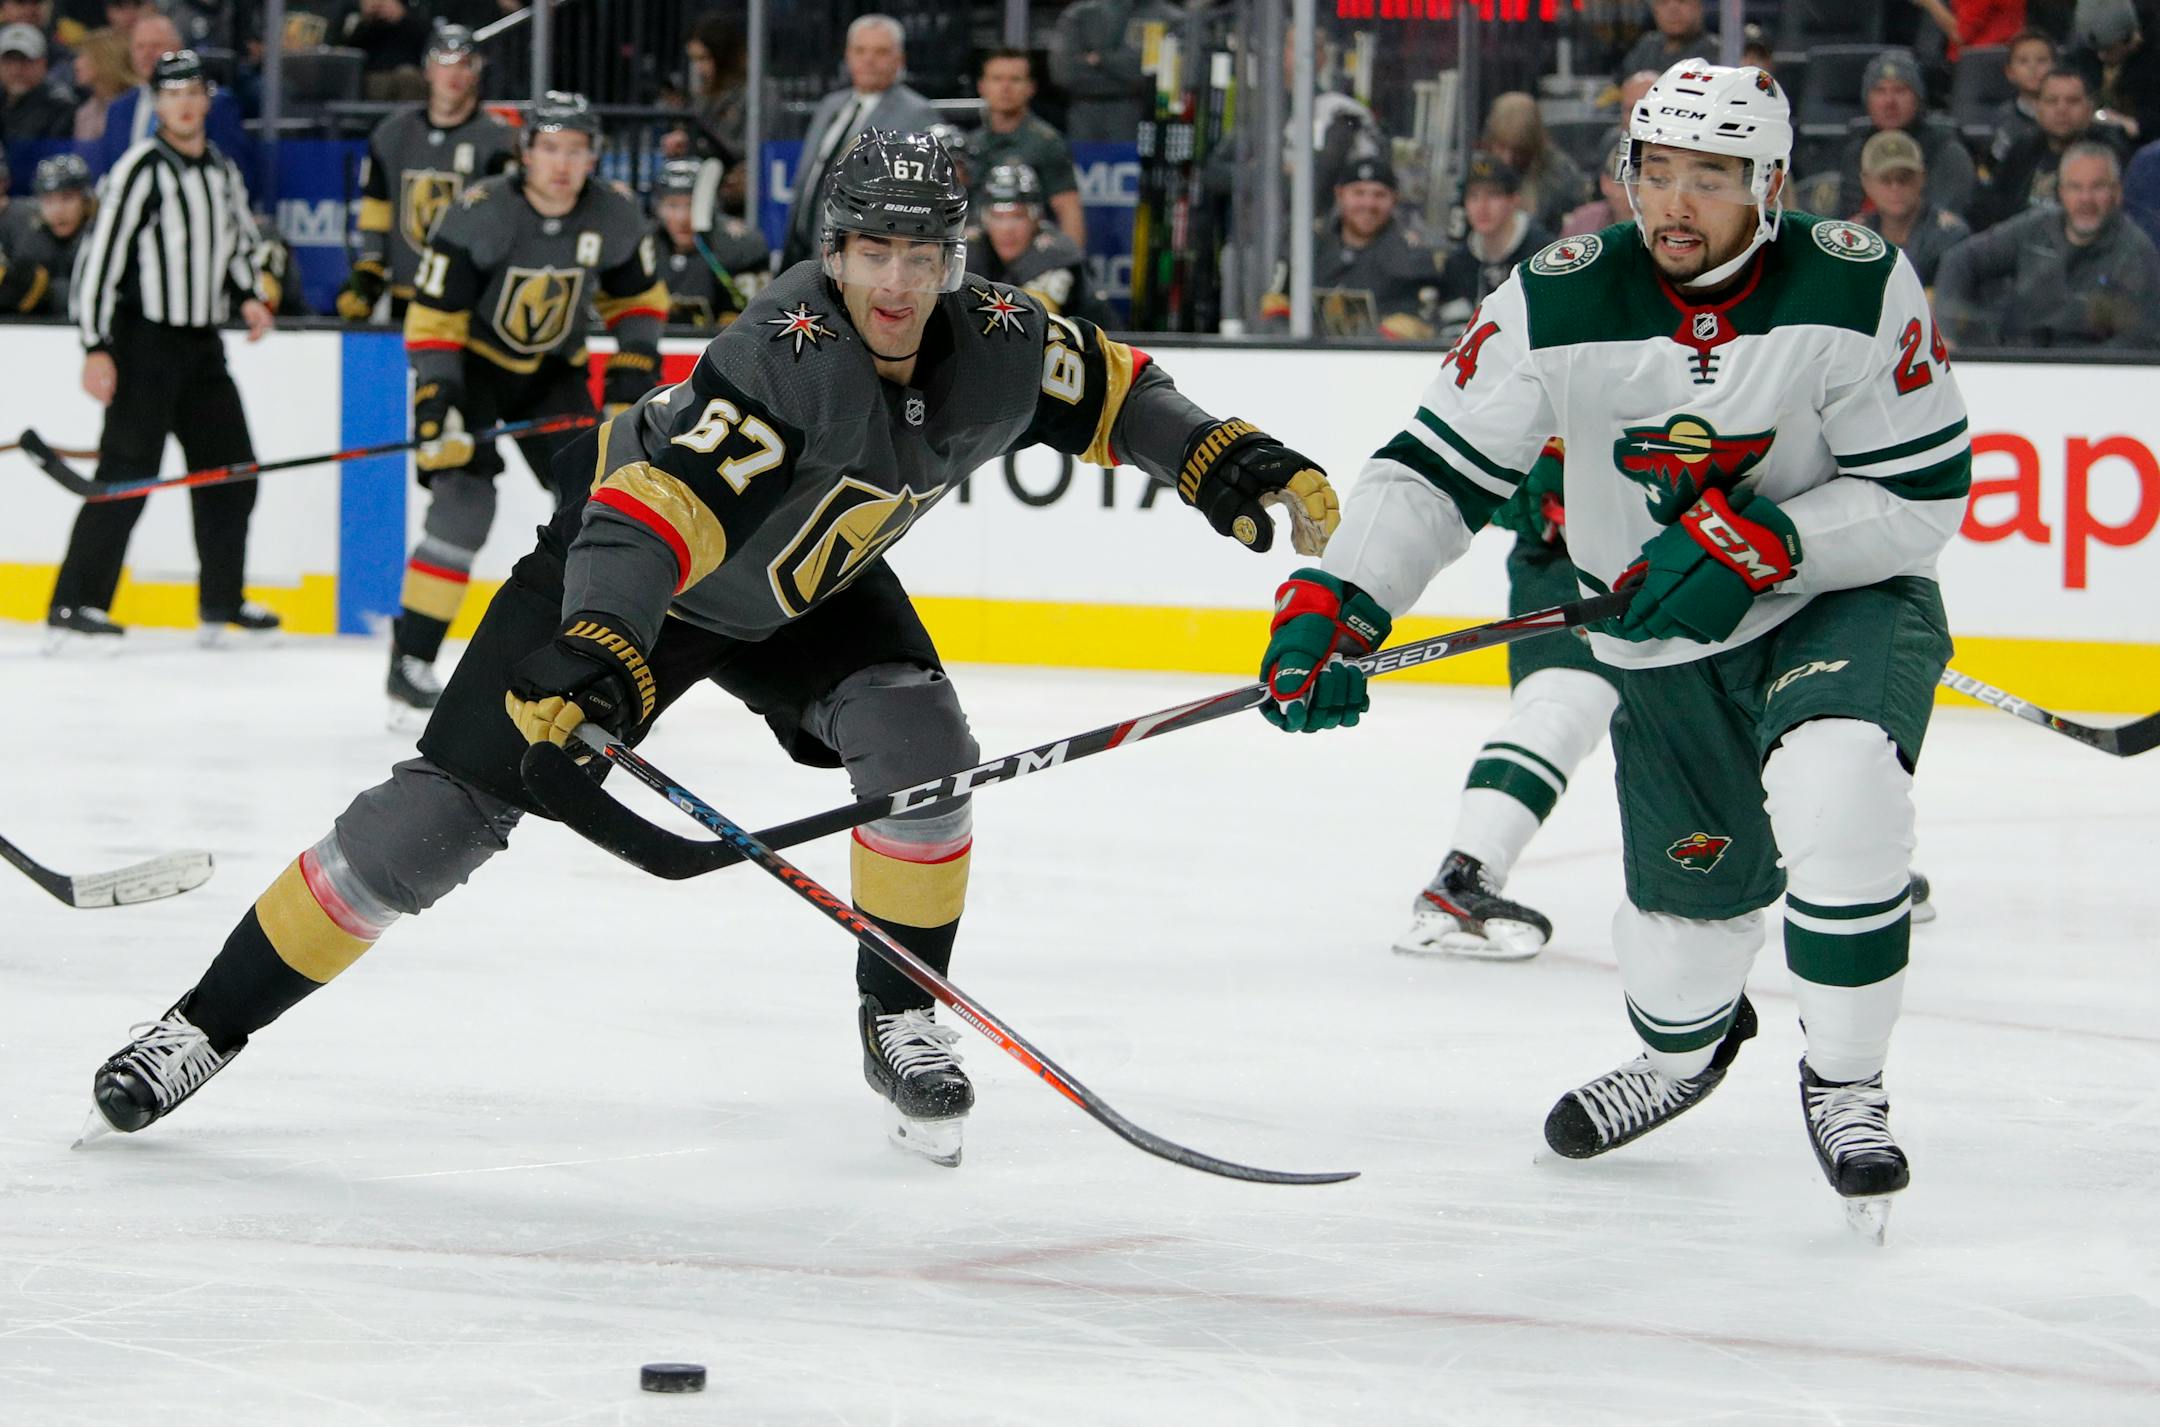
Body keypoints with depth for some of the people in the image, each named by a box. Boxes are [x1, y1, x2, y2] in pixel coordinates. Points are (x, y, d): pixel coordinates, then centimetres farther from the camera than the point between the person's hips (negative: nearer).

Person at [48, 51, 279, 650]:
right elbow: (98, 256, -16)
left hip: (201, 345, 8)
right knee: (127, 474, -14)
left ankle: (221, 601, 22)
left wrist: (249, 297, 6)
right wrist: (96, 348, -20)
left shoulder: (222, 170, 12)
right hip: (144, 341, -8)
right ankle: (75, 604, -13)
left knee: (231, 466, 11)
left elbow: (238, 241, 26)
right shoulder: (141, 171, -13)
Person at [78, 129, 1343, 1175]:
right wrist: (595, 652, -62)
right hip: (623, 565, -5)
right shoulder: (789, 353, -38)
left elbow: (1109, 389, 5)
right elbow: (654, 506, -48)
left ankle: (901, 1020, 1)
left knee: (918, 739, -21)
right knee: (439, 817, -11)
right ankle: (209, 1025, -1)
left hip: (809, 589, 5)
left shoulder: (995, 346, -18)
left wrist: (1232, 463, -4)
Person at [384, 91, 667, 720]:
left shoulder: (613, 220, -12)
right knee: (464, 501, -19)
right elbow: (432, 315, -23)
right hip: (470, 361, -5)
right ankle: (410, 662, -14)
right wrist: (437, 402, -30)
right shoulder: (480, 215, -27)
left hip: (552, 371, 5)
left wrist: (633, 372, -4)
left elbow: (639, 296, 7)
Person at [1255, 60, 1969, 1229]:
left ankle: (1843, 1085, -11)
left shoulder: (1857, 289, -20)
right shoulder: (1561, 303, -15)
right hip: (1666, 645, 3)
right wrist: (1333, 604, -26)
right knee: (1689, 897, 5)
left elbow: (1924, 496, -17)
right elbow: (1435, 469, -12)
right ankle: (1682, 1046, 45)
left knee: (1834, 779, -32)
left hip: (1844, 597, -3)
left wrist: (1756, 544, -29)